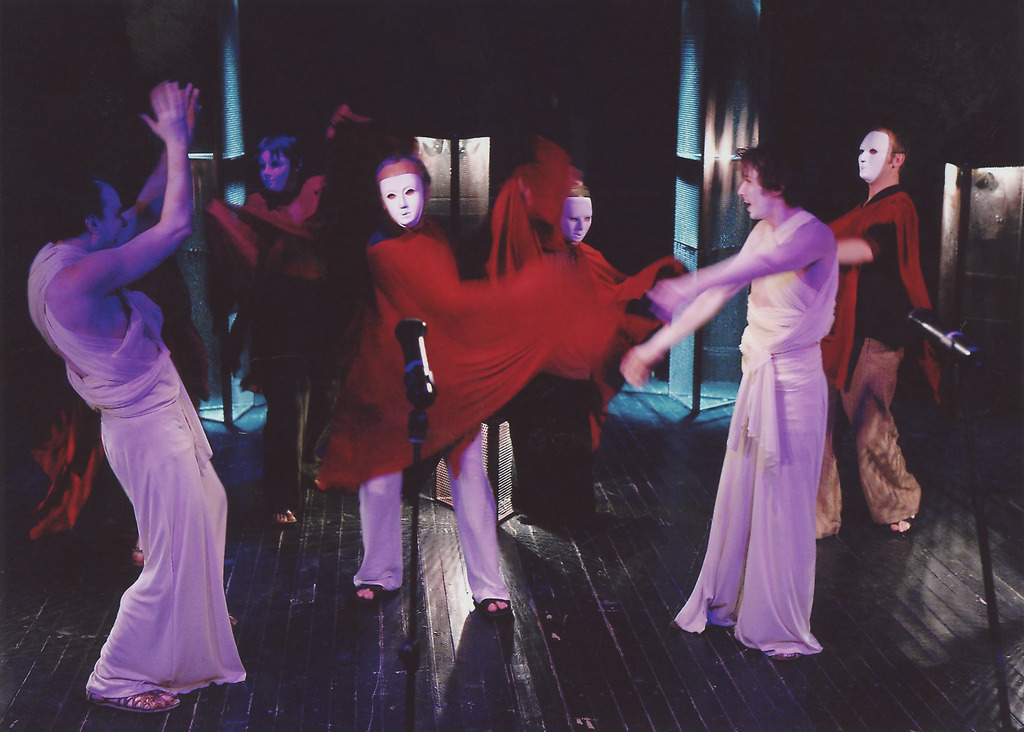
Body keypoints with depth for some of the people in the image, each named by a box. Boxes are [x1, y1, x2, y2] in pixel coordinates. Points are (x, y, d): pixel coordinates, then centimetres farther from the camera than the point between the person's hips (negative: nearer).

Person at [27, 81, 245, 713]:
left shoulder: (57, 259, 3)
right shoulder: (79, 276, -28)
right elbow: (177, 227, -28)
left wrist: (173, 148, 13)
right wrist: (179, 145, -16)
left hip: (160, 414, 11)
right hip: (149, 428, -11)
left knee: (208, 505, 29)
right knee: (175, 554, 0)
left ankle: (197, 617, 50)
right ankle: (116, 677, 14)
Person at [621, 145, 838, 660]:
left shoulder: (812, 234, -16)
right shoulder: (763, 233, 10)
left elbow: (765, 264, -37)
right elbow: (717, 296, 13)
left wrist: (689, 286, -52)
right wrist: (655, 346, 12)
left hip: (793, 384, -8)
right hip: (756, 376, 8)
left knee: (783, 506, 1)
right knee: (737, 496, 14)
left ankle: (785, 627, 15)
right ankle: (727, 602, 28)